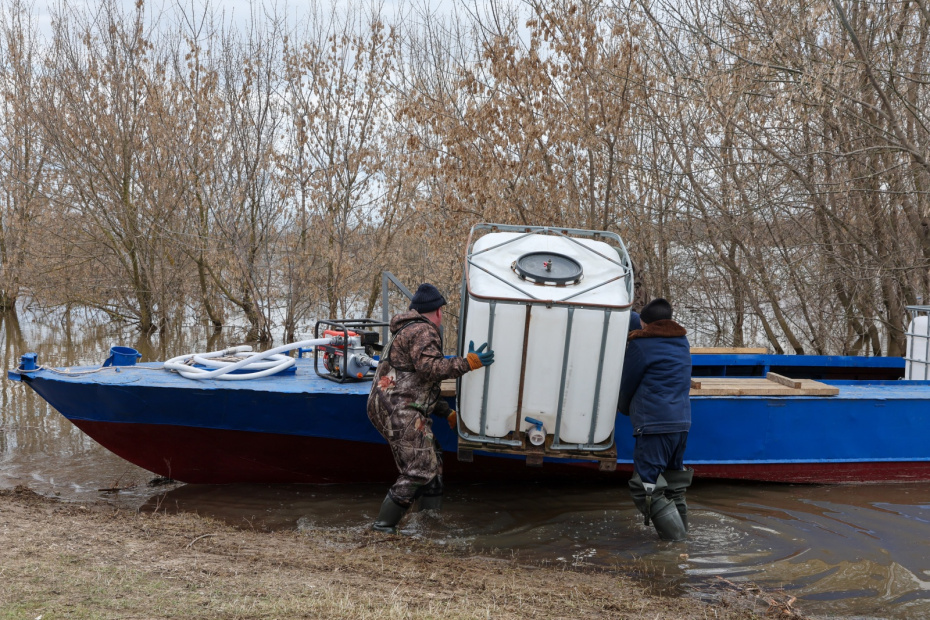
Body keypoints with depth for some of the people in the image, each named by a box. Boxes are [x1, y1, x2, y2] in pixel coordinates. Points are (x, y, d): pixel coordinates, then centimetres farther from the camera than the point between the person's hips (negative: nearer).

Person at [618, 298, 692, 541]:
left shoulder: (640, 345, -5)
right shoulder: (682, 343, 16)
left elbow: (627, 384, 4)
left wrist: (625, 408, 25)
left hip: (654, 424, -8)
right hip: (682, 422, 8)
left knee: (646, 485, -6)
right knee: (674, 481, 21)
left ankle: (673, 532, -10)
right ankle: (679, 527, 26)